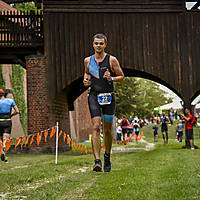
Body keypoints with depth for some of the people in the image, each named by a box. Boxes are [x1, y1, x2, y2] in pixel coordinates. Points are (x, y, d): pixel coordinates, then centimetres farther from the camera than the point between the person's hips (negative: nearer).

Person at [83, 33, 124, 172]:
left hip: (109, 96, -1)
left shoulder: (112, 60, -1)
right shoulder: (88, 60, 8)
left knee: (107, 130, 8)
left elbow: (122, 77, 4)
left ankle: (107, 157, 31)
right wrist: (86, 80, 6)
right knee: (96, 127, -15)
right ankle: (97, 161, -20)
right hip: (94, 96, 1)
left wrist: (111, 79, -15)